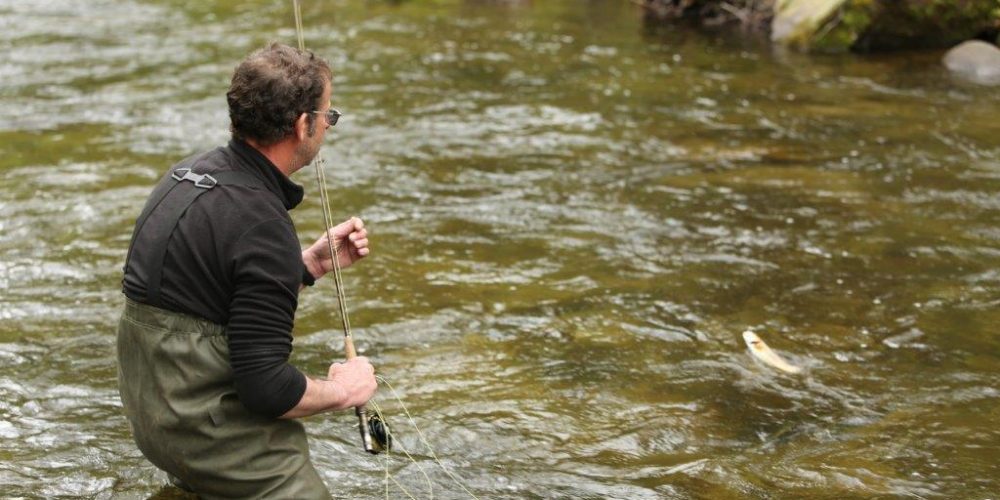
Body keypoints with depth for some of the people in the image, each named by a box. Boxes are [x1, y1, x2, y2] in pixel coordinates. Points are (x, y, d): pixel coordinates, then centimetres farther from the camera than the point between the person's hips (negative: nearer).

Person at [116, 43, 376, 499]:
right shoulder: (262, 221, -21)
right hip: (206, 424, -9)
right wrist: (341, 391, -5)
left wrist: (311, 263, 13)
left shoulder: (190, 172, 6)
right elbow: (266, 387, -22)